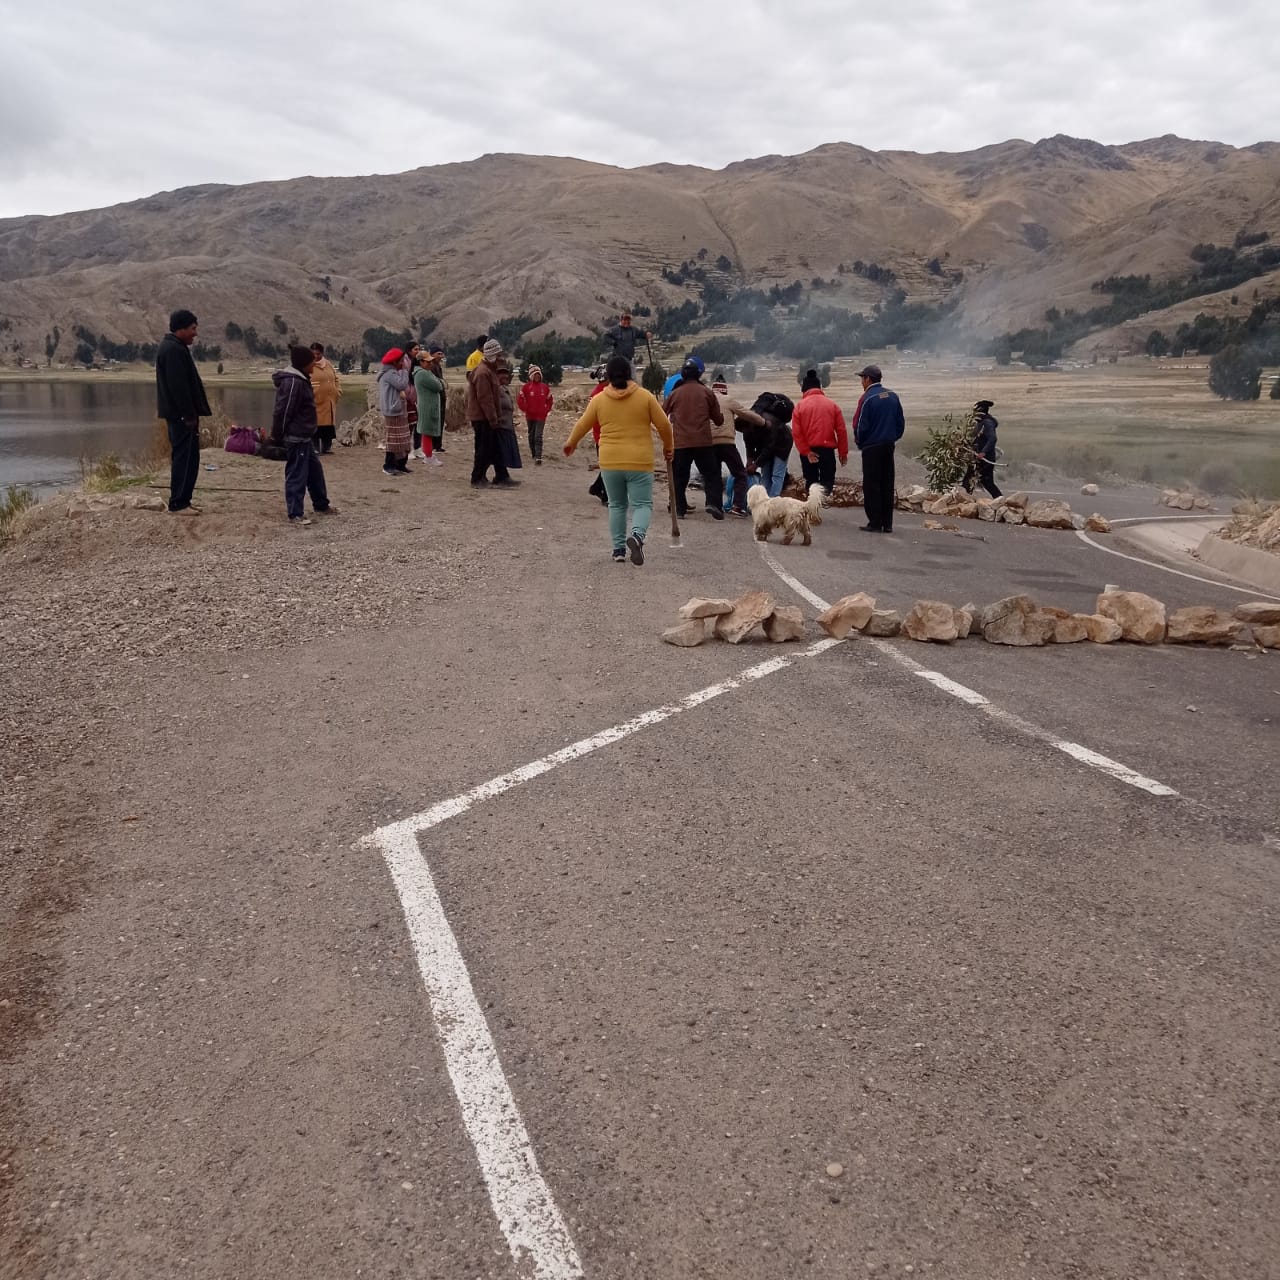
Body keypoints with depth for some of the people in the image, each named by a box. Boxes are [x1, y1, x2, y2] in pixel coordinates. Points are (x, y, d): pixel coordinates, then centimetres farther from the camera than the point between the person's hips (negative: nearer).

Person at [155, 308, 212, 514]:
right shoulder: (173, 350, -16)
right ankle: (178, 503, -2)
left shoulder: (175, 347, 17)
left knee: (189, 457, 13)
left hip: (180, 414, 10)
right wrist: (189, 415, -21)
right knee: (182, 457, -6)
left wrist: (192, 413, 20)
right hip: (180, 414, -10)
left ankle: (183, 500, 18)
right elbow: (178, 386, -22)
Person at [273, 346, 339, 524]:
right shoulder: (292, 382, -20)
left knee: (315, 470, 19)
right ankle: (295, 514, 2)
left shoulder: (301, 380, 13)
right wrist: (278, 437, -16)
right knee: (296, 475, -4)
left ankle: (321, 505, 32)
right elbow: (283, 412, -21)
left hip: (305, 437, 10)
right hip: (296, 438, -10)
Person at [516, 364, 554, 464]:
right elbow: (519, 400, 0)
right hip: (530, 415, 1)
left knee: (538, 436, -10)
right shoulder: (526, 387, -3)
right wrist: (525, 410, -1)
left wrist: (547, 410, 8)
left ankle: (538, 458, -17)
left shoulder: (545, 387, 3)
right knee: (531, 435, 14)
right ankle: (533, 453, 31)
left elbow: (550, 399, 15)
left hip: (541, 416, -1)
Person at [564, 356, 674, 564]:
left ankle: (618, 550, 16)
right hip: (639, 462, -2)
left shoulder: (599, 399, 2)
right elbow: (663, 425, 0)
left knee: (617, 506, 16)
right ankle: (637, 535, -28)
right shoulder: (644, 396, -3)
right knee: (642, 504, 1)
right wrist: (669, 446, 18)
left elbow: (582, 424, 12)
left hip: (610, 462, 2)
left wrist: (571, 443, 30)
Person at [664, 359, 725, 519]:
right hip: (703, 442, -1)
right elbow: (719, 420, 7)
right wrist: (720, 416, 29)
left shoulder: (674, 394, 6)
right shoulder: (707, 392, 3)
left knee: (679, 477, 11)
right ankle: (714, 503, -12)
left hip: (680, 442, 1)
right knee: (711, 474, 5)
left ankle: (680, 508, 8)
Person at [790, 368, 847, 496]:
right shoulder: (832, 405, 1)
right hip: (827, 450, 0)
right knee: (827, 481, 7)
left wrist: (806, 451, -9)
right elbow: (842, 431, 0)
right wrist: (843, 453, 7)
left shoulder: (800, 406, -2)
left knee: (811, 481, 13)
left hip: (808, 451, 0)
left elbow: (796, 433, -11)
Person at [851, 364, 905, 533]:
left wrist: (859, 443, 2)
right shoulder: (892, 396, 6)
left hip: (871, 447, -6)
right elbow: (901, 423, 9)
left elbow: (860, 425, -13)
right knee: (887, 485, 9)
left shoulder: (868, 398, -13)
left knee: (871, 486, 0)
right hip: (889, 446, 6)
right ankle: (887, 524, 11)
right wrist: (893, 438, 18)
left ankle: (875, 523, -1)